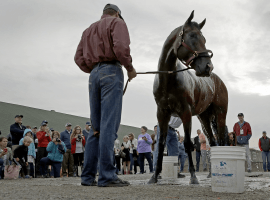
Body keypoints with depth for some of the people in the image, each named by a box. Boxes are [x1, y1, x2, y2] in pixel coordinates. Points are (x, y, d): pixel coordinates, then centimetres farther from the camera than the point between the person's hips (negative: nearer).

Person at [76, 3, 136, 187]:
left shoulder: (90, 29, 26)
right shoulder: (117, 23, 7)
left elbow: (79, 58, 17)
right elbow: (121, 48, -13)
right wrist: (130, 68, -1)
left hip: (94, 74, 7)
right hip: (111, 72, -6)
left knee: (96, 127, 7)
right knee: (109, 125, -12)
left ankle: (88, 176, 7)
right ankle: (107, 176, -14)